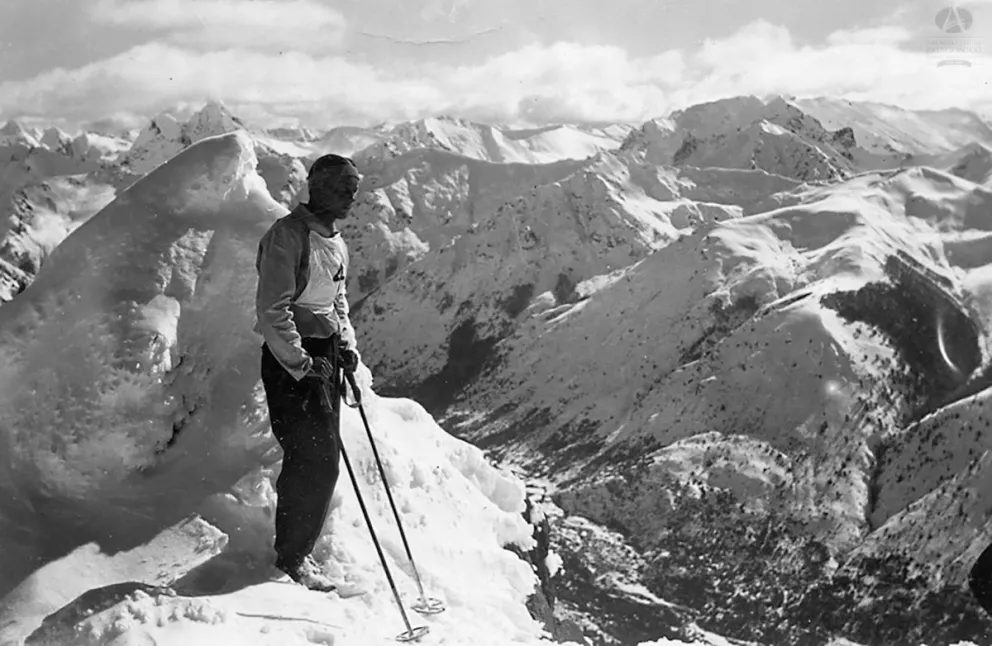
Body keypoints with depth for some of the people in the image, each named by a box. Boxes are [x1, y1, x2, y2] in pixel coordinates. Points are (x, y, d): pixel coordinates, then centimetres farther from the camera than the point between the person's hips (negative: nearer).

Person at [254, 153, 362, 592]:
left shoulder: (336, 244, 15)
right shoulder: (287, 235, -12)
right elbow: (272, 310, -18)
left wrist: (347, 347, 12)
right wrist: (301, 364, -20)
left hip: (324, 358, 9)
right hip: (290, 359, -9)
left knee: (323, 459, 9)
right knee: (313, 459, -10)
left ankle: (296, 550, 21)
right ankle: (291, 556, 4)